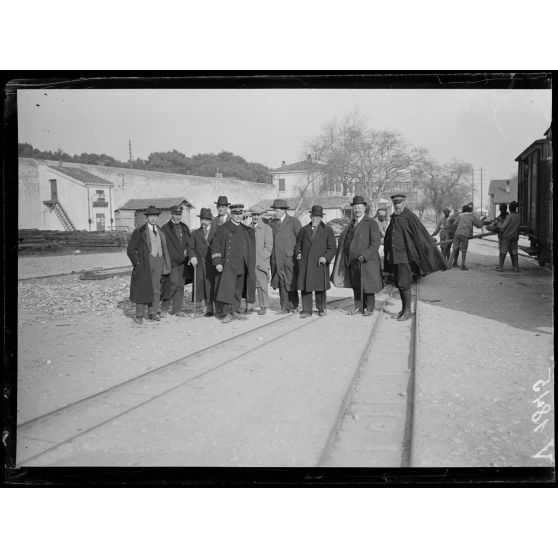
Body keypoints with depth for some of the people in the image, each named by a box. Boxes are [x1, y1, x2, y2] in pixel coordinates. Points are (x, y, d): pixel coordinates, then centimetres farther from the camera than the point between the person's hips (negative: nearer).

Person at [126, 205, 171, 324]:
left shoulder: (160, 232, 15)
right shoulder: (139, 232, -2)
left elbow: (164, 249, 20)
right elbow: (130, 250, -1)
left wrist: (165, 264, 10)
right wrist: (137, 263, -8)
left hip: (158, 262, 5)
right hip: (144, 264, -5)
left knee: (156, 289, 7)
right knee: (142, 289, -2)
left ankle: (153, 313, 16)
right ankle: (139, 315, 5)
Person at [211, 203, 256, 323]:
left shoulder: (246, 230, 12)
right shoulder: (223, 229, -3)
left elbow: (250, 249, 20)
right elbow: (215, 247, -4)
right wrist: (217, 263, -12)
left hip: (241, 266, 5)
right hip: (228, 265, -5)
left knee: (238, 290, 10)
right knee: (227, 288, -9)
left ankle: (235, 311, 20)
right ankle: (228, 313, -5)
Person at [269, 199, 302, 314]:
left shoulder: (294, 221, 0)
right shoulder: (272, 223, 14)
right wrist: (271, 254, 6)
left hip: (290, 258, -4)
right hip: (277, 259, 4)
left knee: (291, 283, 1)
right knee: (281, 284, 4)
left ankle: (293, 306, 14)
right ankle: (285, 307, 10)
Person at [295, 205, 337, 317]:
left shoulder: (327, 230, 8)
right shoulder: (304, 229, 16)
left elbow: (332, 248, 4)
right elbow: (298, 244, 21)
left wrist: (326, 258, -12)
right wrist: (298, 253, 2)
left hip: (319, 263, -2)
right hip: (304, 264, 2)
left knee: (320, 287, 4)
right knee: (304, 287, -2)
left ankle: (321, 309, 20)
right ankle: (306, 310, 4)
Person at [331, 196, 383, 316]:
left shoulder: (371, 223, -8)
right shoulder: (352, 223, 13)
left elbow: (376, 243, -14)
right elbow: (344, 239, 21)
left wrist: (364, 256, -22)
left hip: (367, 260, -6)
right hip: (352, 260, 6)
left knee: (367, 284, 3)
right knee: (355, 284, 11)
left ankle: (369, 308, 16)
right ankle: (359, 307, 21)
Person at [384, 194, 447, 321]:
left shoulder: (410, 217, -11)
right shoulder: (393, 218, 11)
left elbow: (421, 235, -13)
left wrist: (430, 254, -14)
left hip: (405, 255, -7)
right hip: (393, 256, 7)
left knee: (404, 283, -6)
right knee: (398, 283, 11)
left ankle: (408, 311, 7)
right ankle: (403, 309, 22)